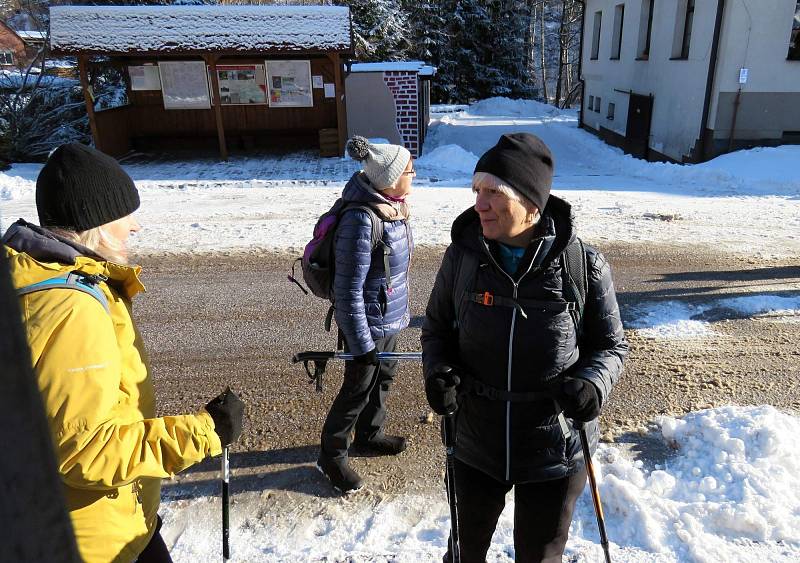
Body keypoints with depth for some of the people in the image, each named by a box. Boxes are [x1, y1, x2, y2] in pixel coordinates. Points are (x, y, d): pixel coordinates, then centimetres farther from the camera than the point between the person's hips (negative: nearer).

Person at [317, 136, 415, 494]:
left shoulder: (391, 206, -2)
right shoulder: (360, 220, -30)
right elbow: (348, 291, -25)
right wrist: (362, 344, -20)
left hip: (390, 316, 9)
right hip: (369, 322, -8)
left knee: (383, 377, 23)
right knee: (358, 389, 9)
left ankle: (369, 437, 47)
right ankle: (331, 455, 31)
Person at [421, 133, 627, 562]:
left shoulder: (583, 265, -16)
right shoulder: (462, 256, -10)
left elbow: (610, 344, -3)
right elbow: (437, 328, 4)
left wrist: (592, 383, -23)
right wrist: (437, 371, -16)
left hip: (554, 456, -2)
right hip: (476, 446, 2)